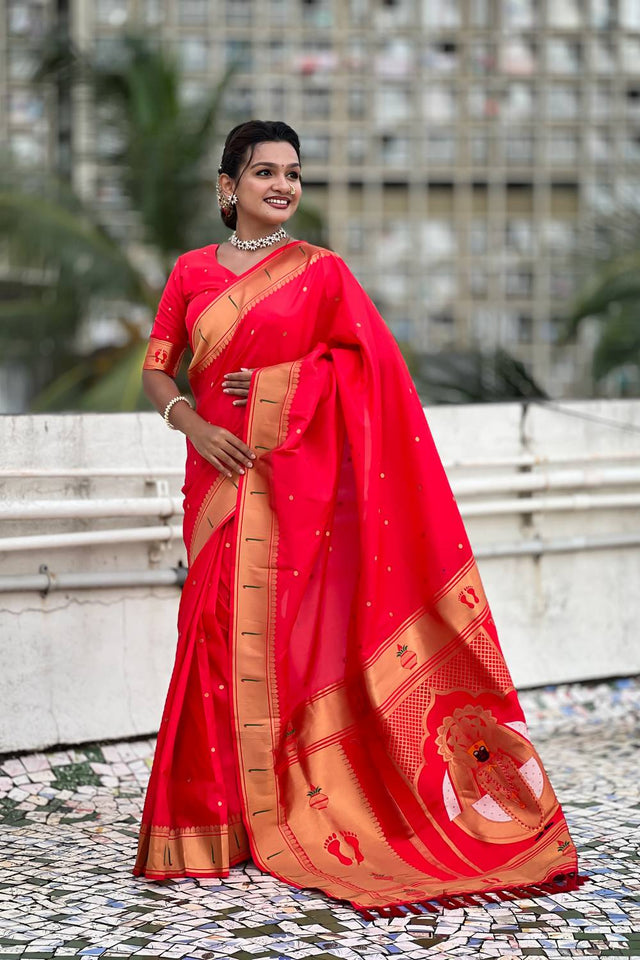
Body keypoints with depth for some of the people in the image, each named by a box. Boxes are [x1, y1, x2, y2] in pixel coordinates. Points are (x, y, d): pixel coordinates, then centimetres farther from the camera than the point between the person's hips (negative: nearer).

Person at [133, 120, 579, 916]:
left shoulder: (322, 272, 4)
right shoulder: (192, 272, 10)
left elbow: (372, 369, -2)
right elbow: (157, 372, 8)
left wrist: (277, 385, -12)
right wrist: (193, 424, -9)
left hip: (299, 481, -2)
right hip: (221, 477, 2)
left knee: (290, 631, -4)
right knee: (220, 632, 0)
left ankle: (292, 810, 6)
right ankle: (224, 815, 10)